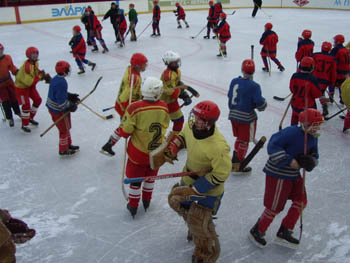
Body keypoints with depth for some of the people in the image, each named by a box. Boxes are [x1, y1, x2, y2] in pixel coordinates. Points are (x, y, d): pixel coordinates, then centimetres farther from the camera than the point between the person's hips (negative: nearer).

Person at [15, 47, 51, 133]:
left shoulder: (35, 63, -4)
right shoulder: (27, 66, -32)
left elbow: (37, 71, 12)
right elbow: (29, 82, -33)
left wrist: (45, 76, -6)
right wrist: (40, 77, -30)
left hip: (31, 85, 9)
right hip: (22, 86, -9)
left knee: (38, 100, 13)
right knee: (26, 105, -7)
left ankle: (30, 118, 33)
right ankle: (24, 125, 9)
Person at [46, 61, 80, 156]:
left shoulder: (56, 78, 4)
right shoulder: (62, 82, -28)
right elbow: (61, 100, -28)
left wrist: (70, 96, 9)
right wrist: (70, 106, -15)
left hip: (52, 107, 10)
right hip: (59, 110, -10)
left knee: (66, 127, 24)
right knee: (64, 130, 7)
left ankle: (68, 145, 41)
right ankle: (63, 150, 22)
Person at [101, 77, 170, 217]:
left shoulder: (135, 108, -23)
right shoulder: (163, 107, -13)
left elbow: (124, 130, -17)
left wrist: (111, 142, -1)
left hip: (138, 151, -2)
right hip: (157, 150, 3)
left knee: (135, 177, 16)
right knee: (151, 174, 25)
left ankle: (133, 206, 29)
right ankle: (147, 200, 40)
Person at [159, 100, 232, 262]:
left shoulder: (218, 146, -37)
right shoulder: (191, 126, -16)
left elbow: (220, 175, -28)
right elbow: (183, 135, 10)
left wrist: (195, 189, -26)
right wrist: (173, 146, -10)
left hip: (209, 188, -8)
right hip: (190, 177, 8)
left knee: (200, 222, -3)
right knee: (176, 200, 25)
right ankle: (195, 225, 52)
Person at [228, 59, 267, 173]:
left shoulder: (234, 81, -1)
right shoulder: (254, 86, -19)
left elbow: (229, 95, 10)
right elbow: (259, 102, -22)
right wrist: (263, 105, 2)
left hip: (233, 115, 6)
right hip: (246, 117, -6)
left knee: (239, 138, 23)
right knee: (244, 141, 7)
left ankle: (235, 160, 31)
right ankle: (238, 166, 13)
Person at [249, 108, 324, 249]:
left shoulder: (313, 138, 5)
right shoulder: (291, 132, -23)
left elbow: (314, 157, 13)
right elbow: (273, 146, -27)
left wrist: (310, 162, -12)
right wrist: (289, 160, -28)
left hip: (294, 174, 9)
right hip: (278, 173, -9)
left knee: (301, 201, 11)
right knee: (275, 207, -1)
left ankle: (284, 233, 27)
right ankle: (257, 232, 22)